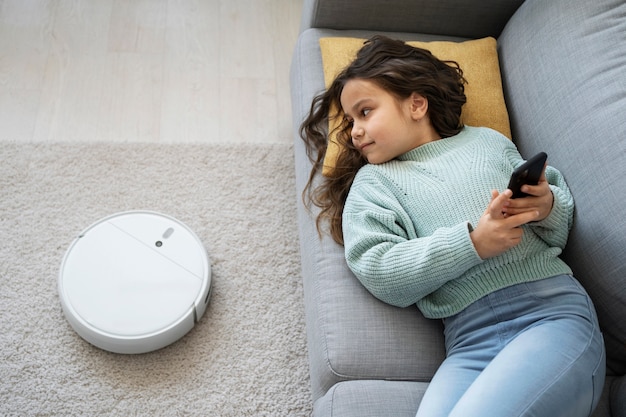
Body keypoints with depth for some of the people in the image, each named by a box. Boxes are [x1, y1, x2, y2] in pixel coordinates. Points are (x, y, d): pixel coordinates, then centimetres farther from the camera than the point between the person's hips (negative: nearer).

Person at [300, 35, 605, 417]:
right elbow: (376, 271, 0)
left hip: (553, 308, 0)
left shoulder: (486, 139, 20)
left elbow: (566, 206, 22)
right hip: (470, 338, 1)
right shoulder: (372, 180, 17)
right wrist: (473, 243, -10)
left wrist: (548, 206, -3)